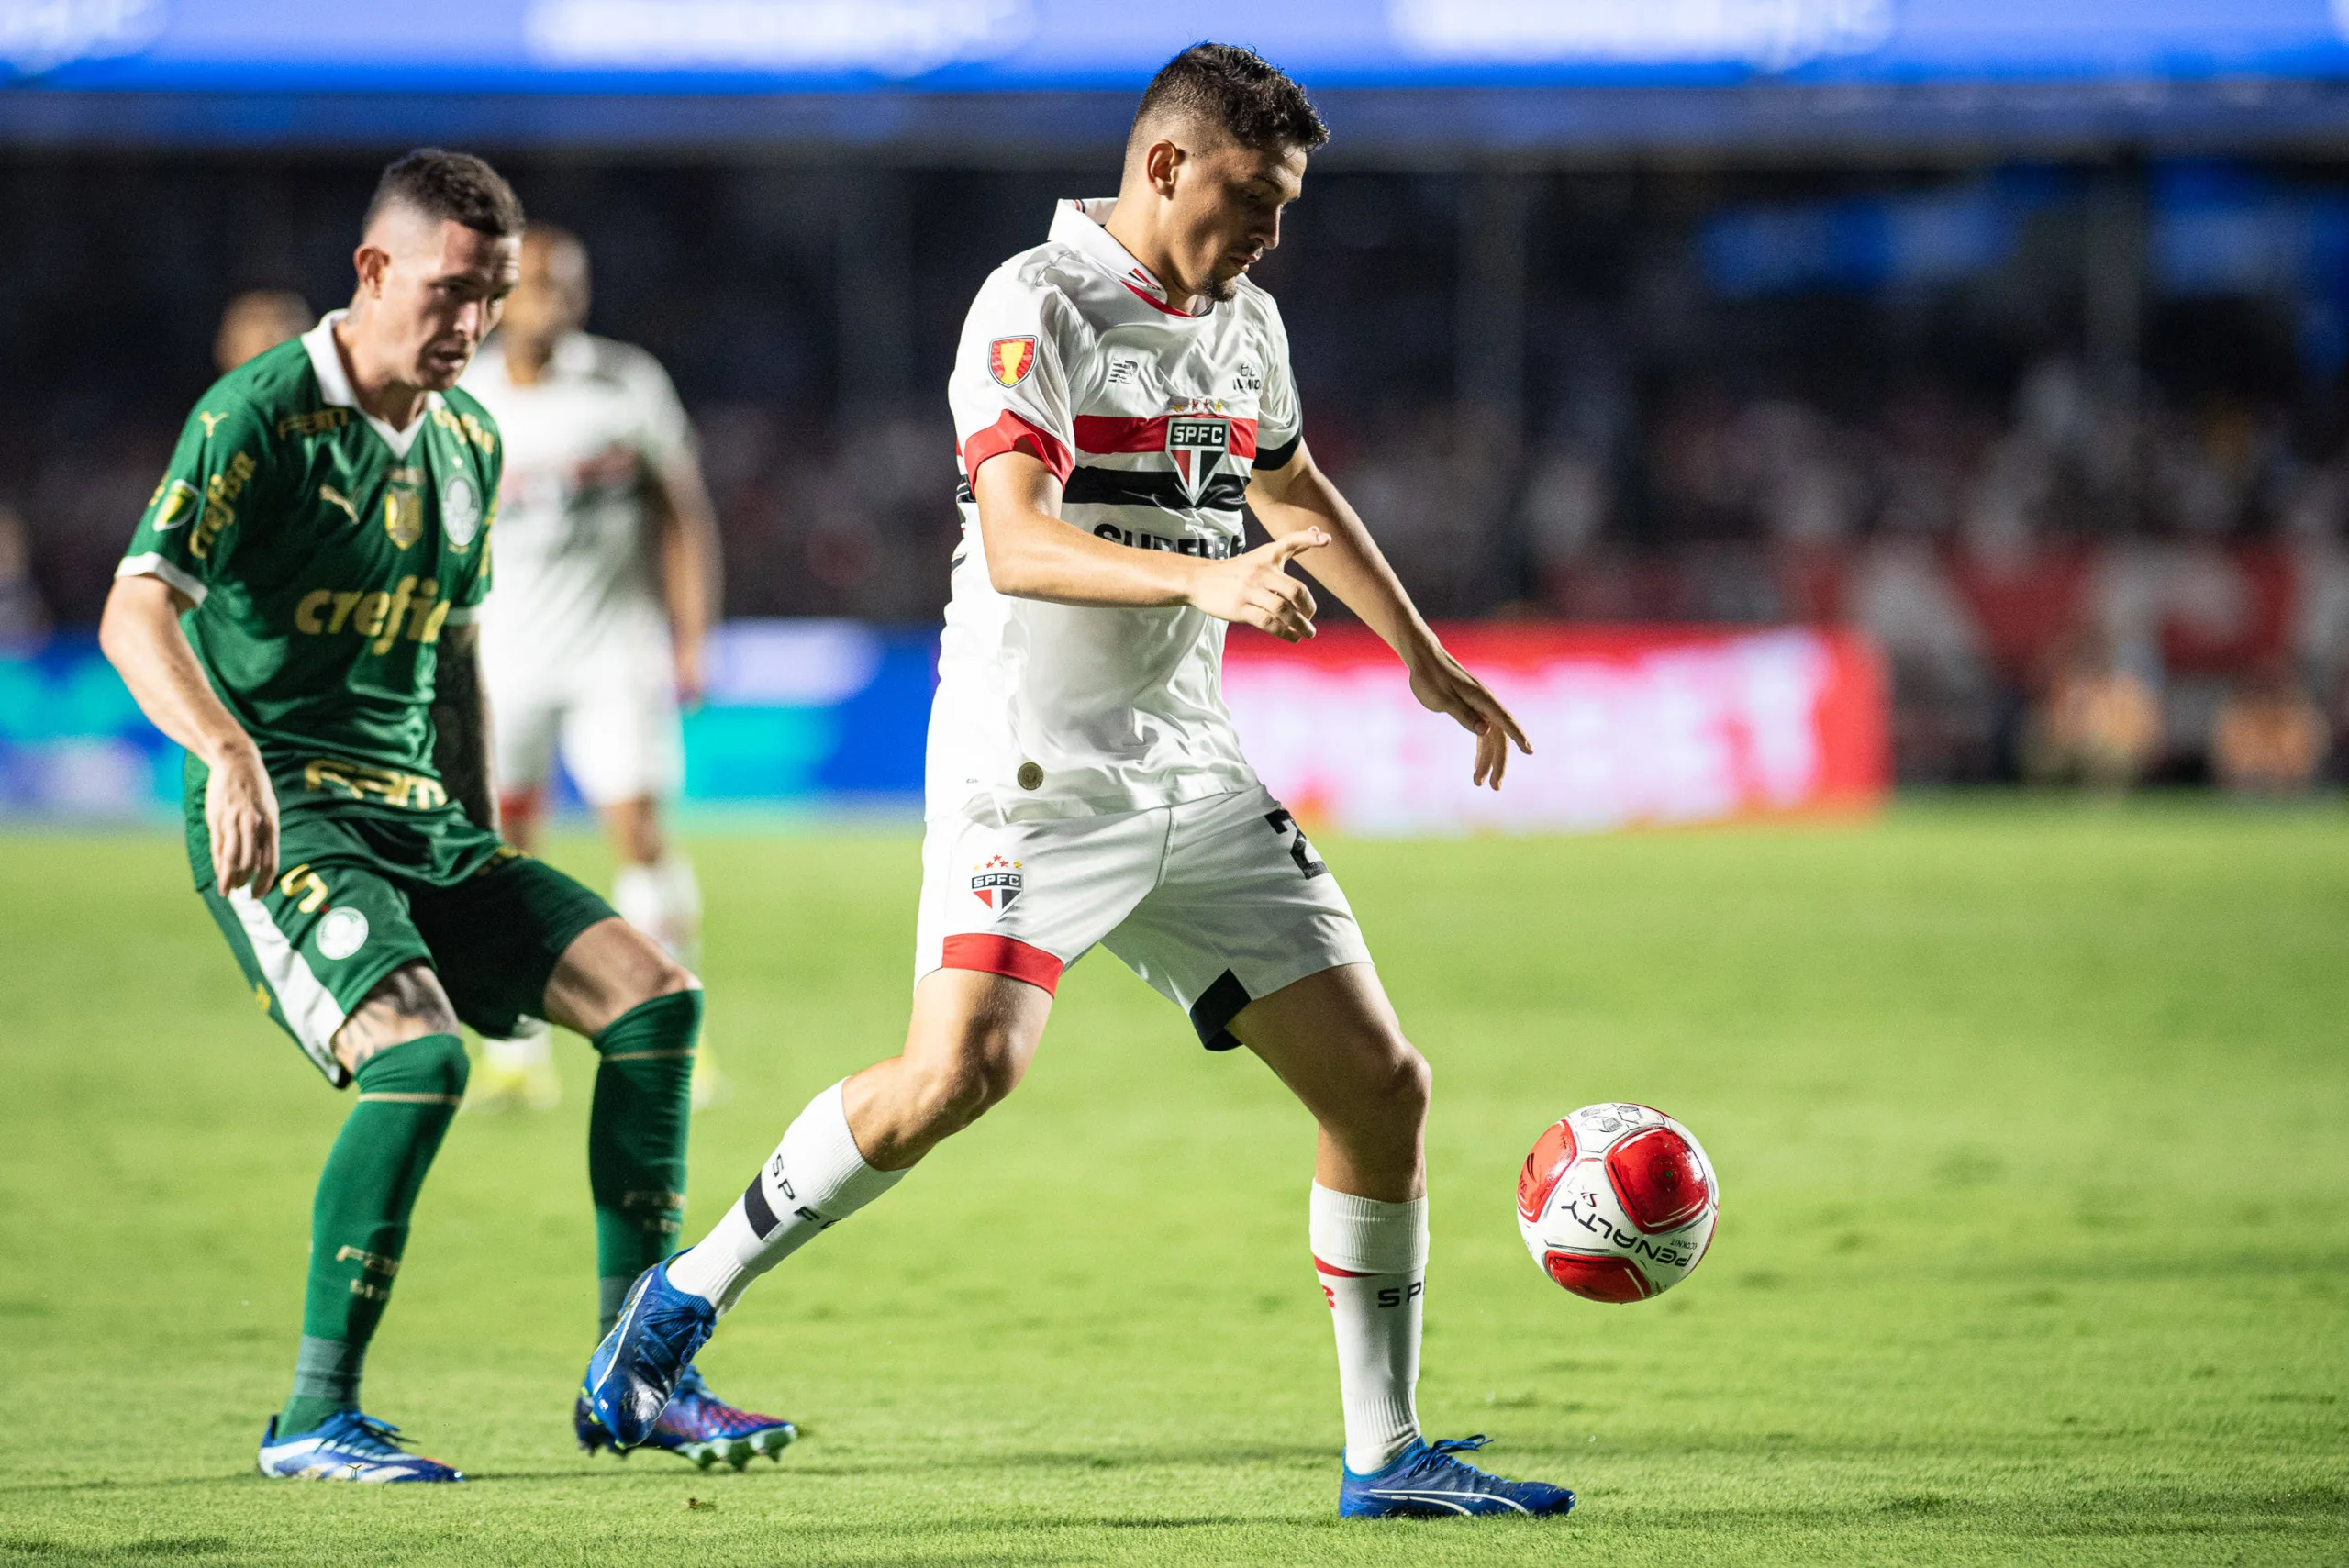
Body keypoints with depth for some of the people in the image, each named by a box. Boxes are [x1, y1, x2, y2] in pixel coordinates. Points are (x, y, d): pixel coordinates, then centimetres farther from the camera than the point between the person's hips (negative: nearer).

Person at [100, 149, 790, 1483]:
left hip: (422, 822, 8)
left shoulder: (471, 440, 14)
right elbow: (136, 612, -23)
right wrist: (229, 751, -40)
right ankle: (317, 1418, -18)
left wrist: (485, 847, 19)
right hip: (285, 818, -8)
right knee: (418, 1052, -28)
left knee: (650, 990, -4)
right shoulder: (261, 416, -11)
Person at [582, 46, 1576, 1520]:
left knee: (1383, 1082, 1)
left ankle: (1385, 1455, 11)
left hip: (1194, 776, 8)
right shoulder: (1037, 306, -12)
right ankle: (691, 1293, -4)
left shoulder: (1244, 322, 13)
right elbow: (1015, 543, -25)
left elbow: (1294, 489, 33)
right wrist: (1199, 579, -39)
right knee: (961, 1071, -26)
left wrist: (1425, 659, 38)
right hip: (1031, 772, -7)